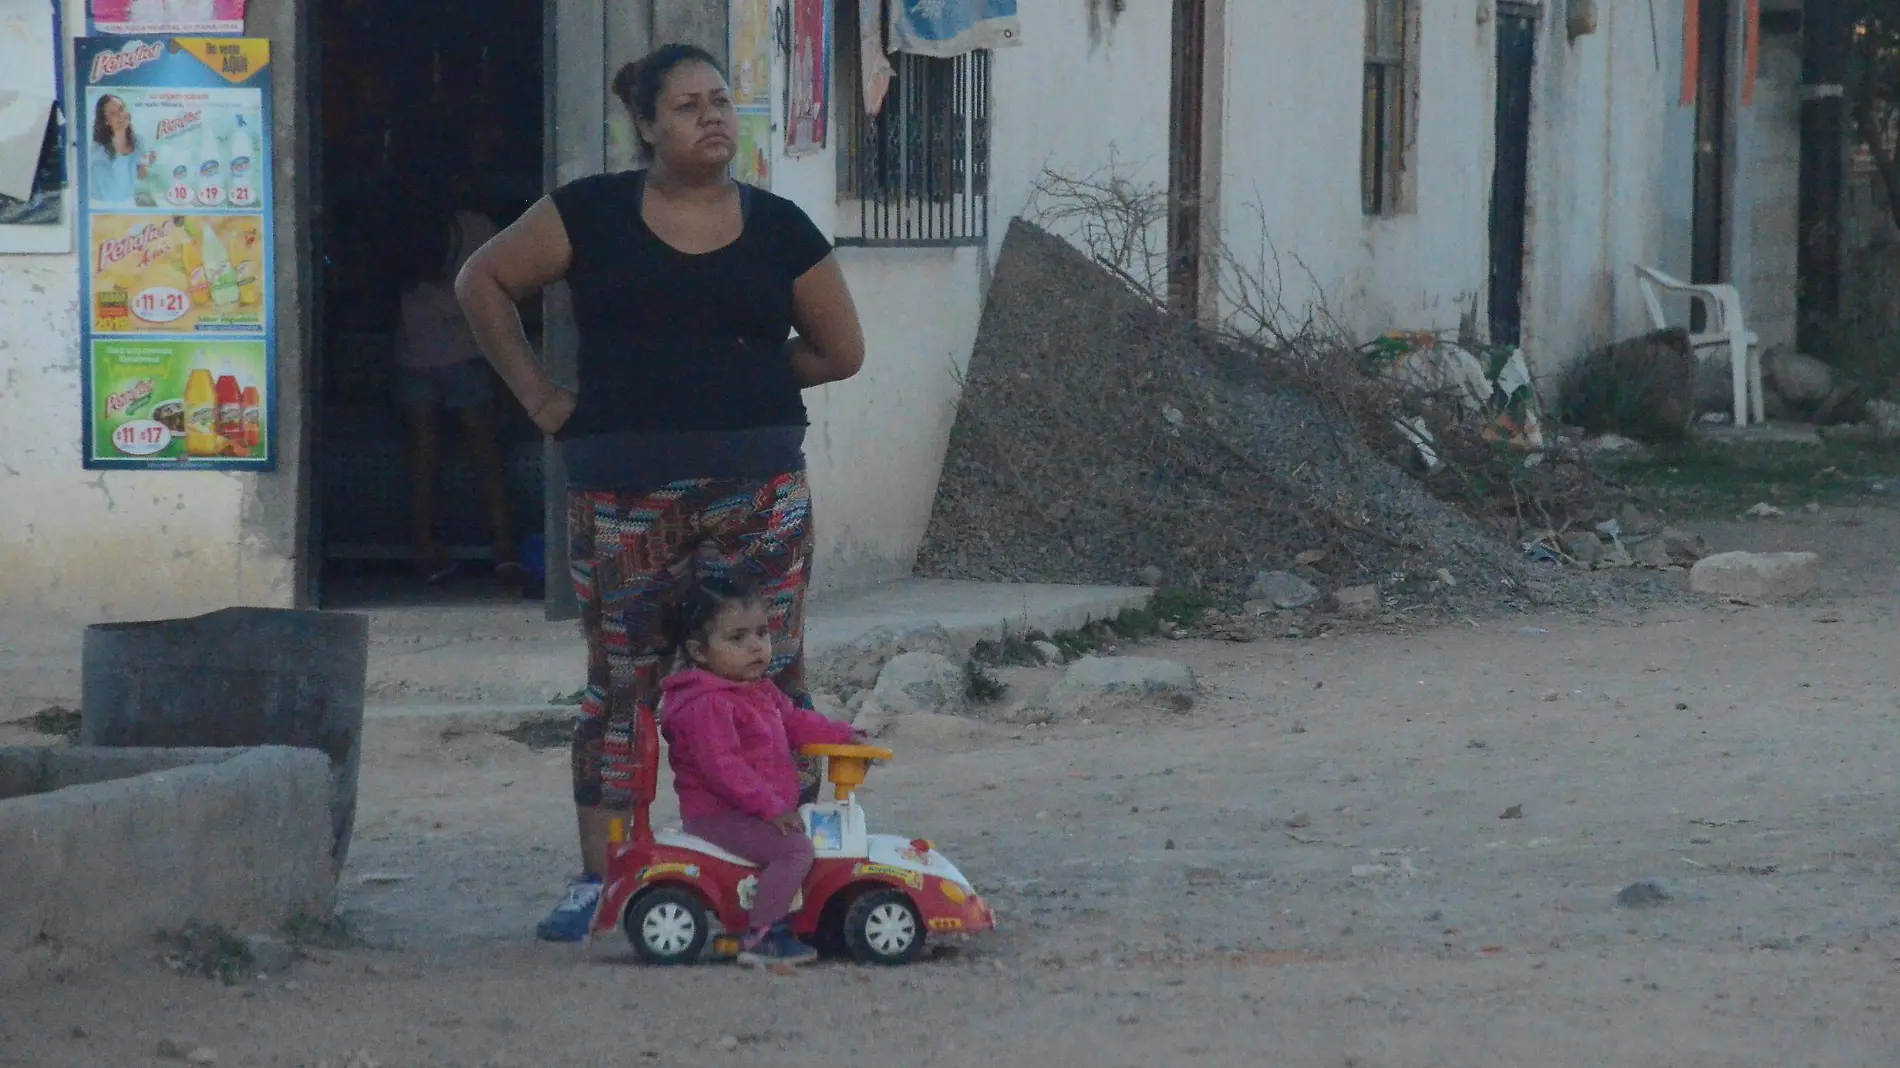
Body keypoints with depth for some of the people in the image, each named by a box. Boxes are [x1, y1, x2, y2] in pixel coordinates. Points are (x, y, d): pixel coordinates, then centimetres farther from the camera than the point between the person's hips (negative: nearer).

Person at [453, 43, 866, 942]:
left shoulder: (779, 229, 7)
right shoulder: (593, 213, 3)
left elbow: (842, 351, 14)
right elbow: (484, 283, 8)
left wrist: (736, 379, 9)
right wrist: (539, 395, 4)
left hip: (756, 486, 1)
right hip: (622, 488, -1)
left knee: (768, 680, -2)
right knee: (620, 681, 3)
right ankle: (597, 876, 6)